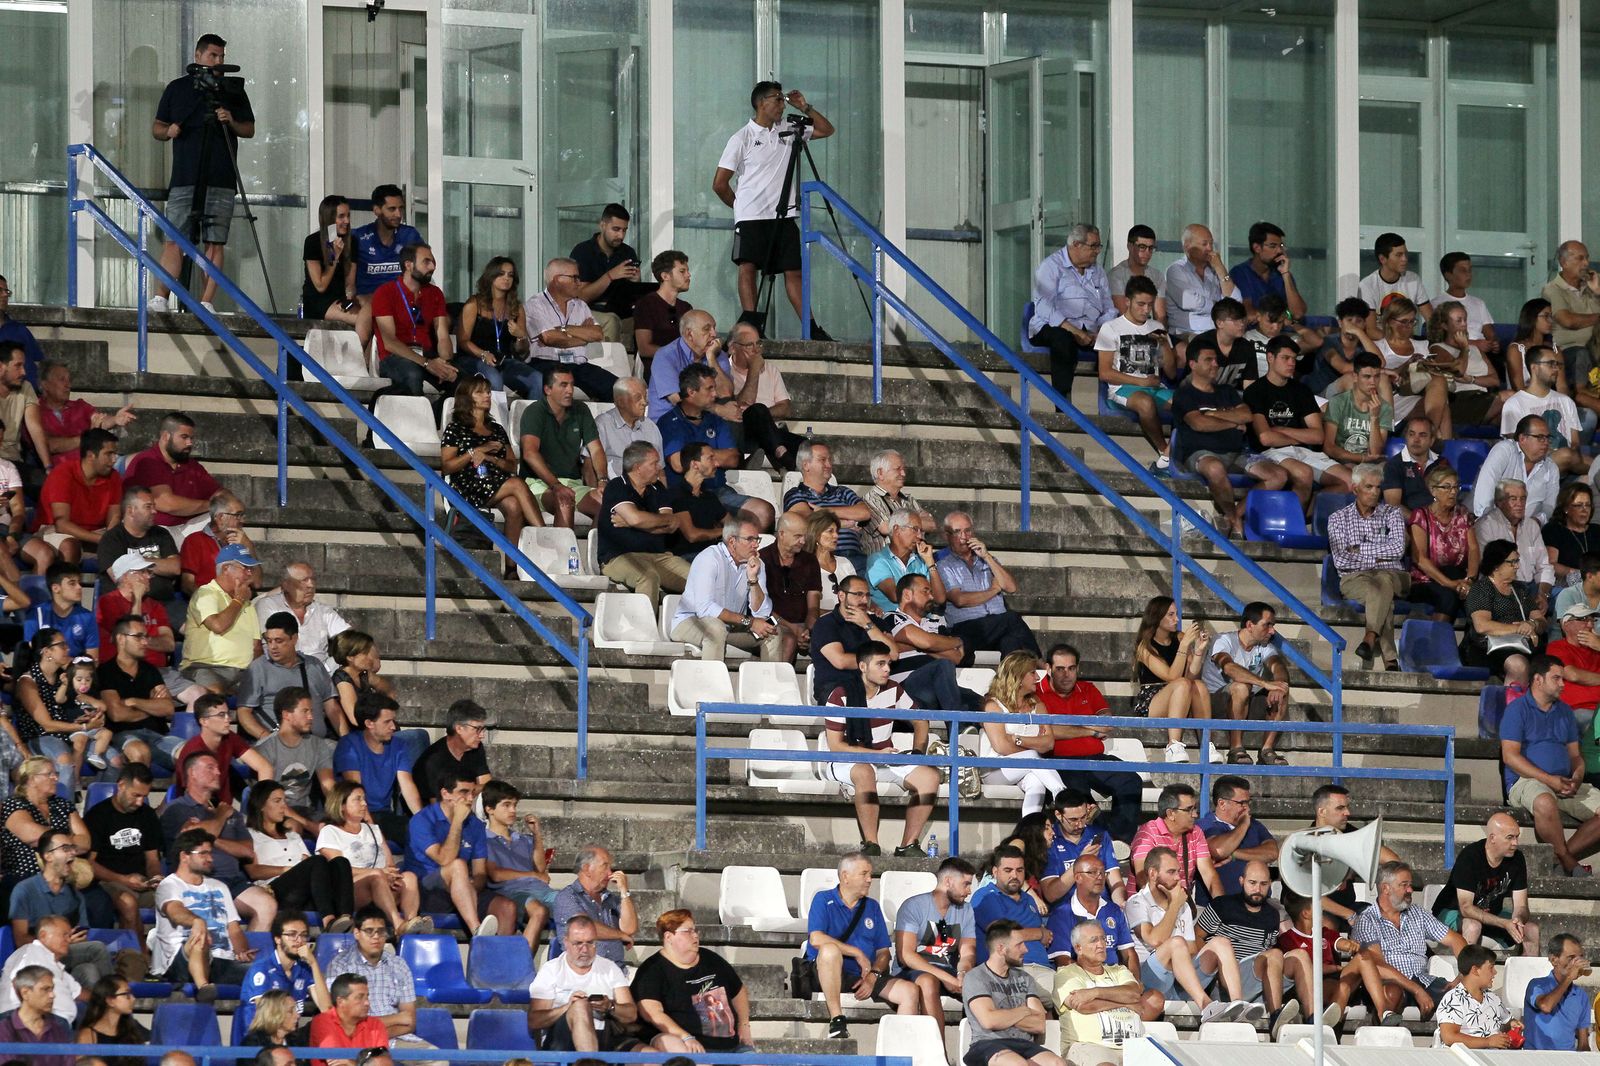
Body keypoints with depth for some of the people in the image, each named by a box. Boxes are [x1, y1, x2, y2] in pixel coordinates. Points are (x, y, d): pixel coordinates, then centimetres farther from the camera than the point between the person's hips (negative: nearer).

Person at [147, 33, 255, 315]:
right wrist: (168, 131, -6)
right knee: (174, 240, -7)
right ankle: (160, 298, -10)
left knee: (215, 243, -4)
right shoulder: (176, 89, 13)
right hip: (184, 180, 0)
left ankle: (206, 303, -5)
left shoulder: (233, 90, 13)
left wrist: (231, 122, -6)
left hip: (220, 182, 0)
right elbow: (156, 128, 16)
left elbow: (250, 130, 14)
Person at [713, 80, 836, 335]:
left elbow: (826, 130, 19)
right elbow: (720, 184, 1)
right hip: (751, 217, -4)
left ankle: (811, 329, 1)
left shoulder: (788, 133, 13)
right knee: (748, 266, -13)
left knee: (793, 270, 2)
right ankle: (750, 326, -18)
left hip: (783, 216, 4)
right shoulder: (742, 138, -1)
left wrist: (804, 108, 7)